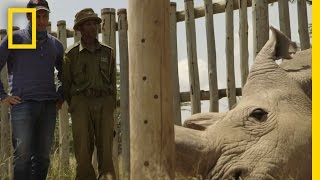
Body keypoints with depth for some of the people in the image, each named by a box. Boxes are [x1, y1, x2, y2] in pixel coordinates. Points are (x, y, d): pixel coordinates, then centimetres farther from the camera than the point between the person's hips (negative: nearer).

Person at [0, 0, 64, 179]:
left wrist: (61, 96, 16)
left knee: (43, 155, 5)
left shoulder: (55, 44, 17)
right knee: (23, 153, -10)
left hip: (49, 105, 4)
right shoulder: (16, 38, 4)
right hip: (23, 103, -4)